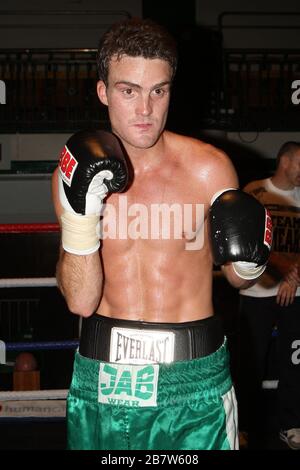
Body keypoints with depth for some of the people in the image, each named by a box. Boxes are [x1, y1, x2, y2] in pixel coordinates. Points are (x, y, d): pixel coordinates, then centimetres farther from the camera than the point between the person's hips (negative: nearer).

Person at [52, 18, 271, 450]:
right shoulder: (77, 172, -4)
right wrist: (81, 209, -21)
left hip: (194, 377, -1)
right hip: (102, 374, 2)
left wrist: (249, 262, -16)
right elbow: (80, 300, -11)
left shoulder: (209, 168, -8)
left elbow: (237, 280, 5)